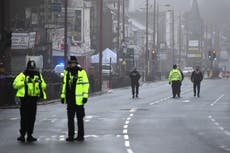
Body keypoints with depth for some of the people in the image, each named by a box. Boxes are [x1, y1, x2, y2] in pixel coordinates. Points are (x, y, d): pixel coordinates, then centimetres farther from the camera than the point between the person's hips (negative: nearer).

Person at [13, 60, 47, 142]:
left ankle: (30, 135, 14)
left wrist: (40, 82, -10)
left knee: (32, 118, 7)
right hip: (25, 99, -4)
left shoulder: (38, 75, 12)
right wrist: (25, 82, -20)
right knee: (24, 118, -6)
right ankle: (22, 135, -1)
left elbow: (44, 86, 12)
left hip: (34, 99, 4)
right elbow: (15, 84, -10)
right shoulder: (23, 75, -1)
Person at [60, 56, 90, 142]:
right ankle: (71, 135, 12)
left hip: (78, 99, -5)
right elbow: (64, 84, 17)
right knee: (70, 118, 7)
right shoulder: (67, 71, 11)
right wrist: (63, 95, 13)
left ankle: (80, 136, 10)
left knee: (79, 118, 3)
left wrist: (85, 96, -11)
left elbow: (86, 84, -6)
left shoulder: (81, 72, -6)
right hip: (69, 99, 5)